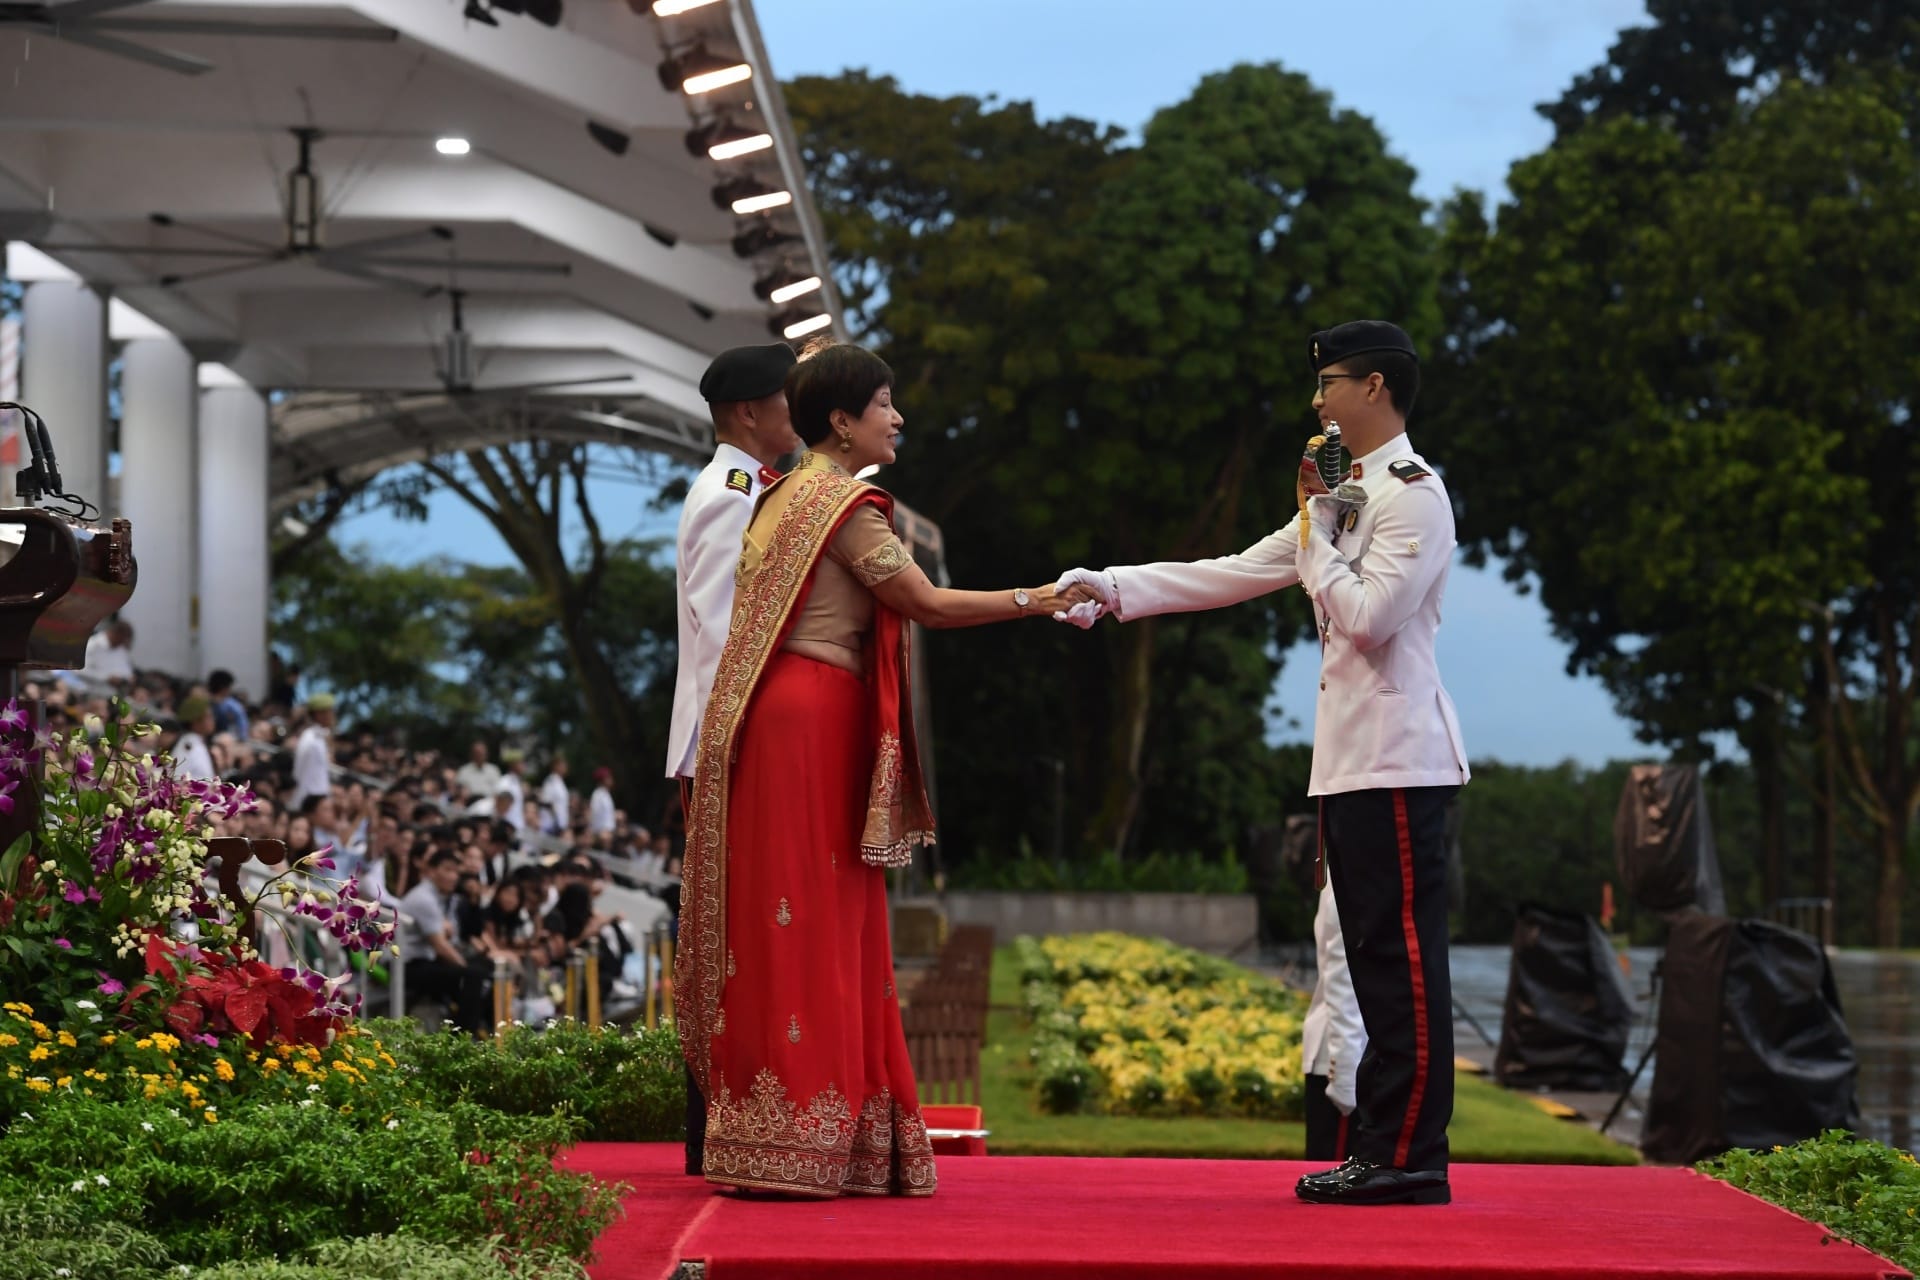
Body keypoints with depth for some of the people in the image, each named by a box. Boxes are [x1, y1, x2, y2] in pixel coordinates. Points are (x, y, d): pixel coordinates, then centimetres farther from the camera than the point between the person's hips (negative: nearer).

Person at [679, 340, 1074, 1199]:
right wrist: (1035, 602, -5)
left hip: (779, 711, 9)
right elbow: (925, 603, -11)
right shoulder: (844, 503, -8)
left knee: (792, 925, 7)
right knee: (811, 923, -8)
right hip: (814, 716, -9)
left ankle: (771, 1132, 6)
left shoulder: (787, 496, 20)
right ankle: (797, 1142, -9)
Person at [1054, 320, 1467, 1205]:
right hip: (1351, 762, 10)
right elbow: (1232, 576, 21)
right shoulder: (1347, 498, 21)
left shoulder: (1413, 494, -9)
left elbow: (1370, 617, -19)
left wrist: (1317, 535, -6)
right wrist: (1109, 589, 16)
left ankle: (1410, 1158, -9)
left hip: (1396, 764, -10)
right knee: (1378, 963, 9)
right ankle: (1381, 1151, 11)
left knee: (1401, 958, -9)